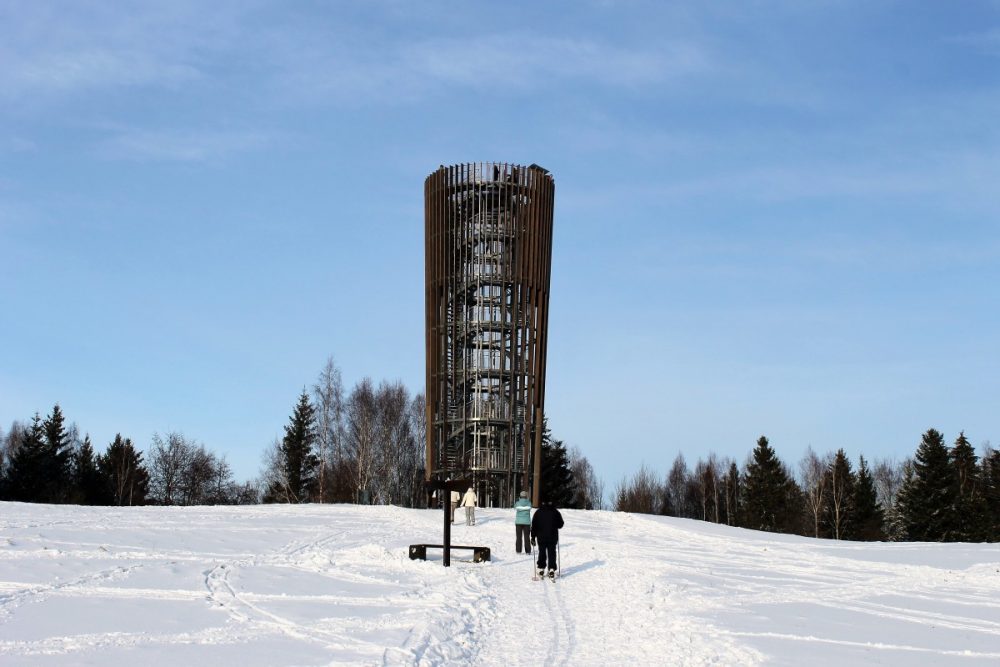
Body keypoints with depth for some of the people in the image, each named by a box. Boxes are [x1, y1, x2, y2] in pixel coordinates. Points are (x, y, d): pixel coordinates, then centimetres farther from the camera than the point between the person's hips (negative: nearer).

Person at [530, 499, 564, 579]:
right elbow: (560, 524, 3)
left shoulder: (538, 512, -1)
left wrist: (533, 537, 4)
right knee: (552, 553, 3)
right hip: (552, 537, 0)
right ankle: (551, 569, -10)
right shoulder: (555, 512, -2)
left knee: (542, 553, 13)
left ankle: (541, 569, 14)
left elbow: (534, 526, -1)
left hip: (541, 537, 0)